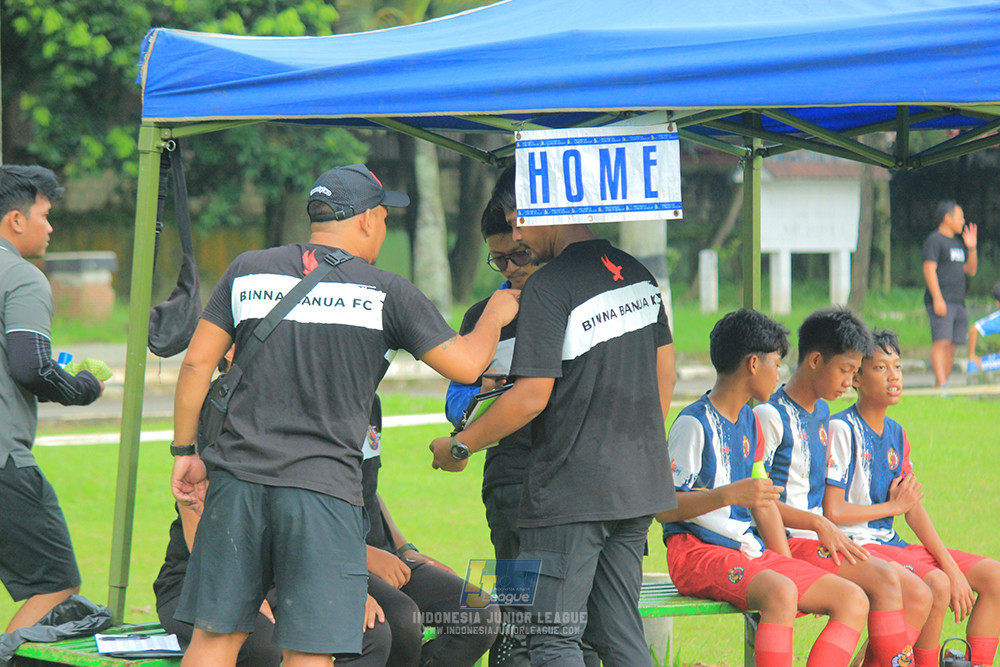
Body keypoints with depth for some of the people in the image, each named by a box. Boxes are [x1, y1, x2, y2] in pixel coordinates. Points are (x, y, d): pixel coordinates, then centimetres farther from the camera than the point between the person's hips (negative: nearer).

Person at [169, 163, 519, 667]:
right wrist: (496, 314, 20)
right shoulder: (385, 293, -1)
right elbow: (465, 365, 0)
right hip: (323, 491, -4)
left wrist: (185, 451, 15)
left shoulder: (249, 271, 9)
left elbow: (196, 365, 7)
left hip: (237, 479, 4)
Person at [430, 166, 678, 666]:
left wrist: (459, 447, -4)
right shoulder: (636, 273, 11)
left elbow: (532, 397, -16)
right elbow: (665, 372, 18)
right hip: (639, 484, 8)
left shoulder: (549, 287, -14)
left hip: (571, 489, -8)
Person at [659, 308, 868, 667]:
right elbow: (662, 508, -15)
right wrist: (729, 495, -27)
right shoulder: (695, 424, -9)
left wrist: (789, 566, 13)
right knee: (780, 593, -38)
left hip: (752, 553, 9)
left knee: (853, 600, -7)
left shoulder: (749, 422, 18)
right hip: (698, 552, -9)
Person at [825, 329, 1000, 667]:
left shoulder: (896, 434, 13)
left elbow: (914, 510, 9)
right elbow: (832, 511, -16)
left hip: (890, 544, 8)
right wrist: (892, 506, -3)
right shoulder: (842, 430, -10)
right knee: (935, 584, -32)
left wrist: (953, 568, -2)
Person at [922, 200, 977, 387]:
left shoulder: (958, 242, 22)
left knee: (952, 345, 5)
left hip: (958, 301, 8)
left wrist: (971, 248, 9)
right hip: (941, 301, -8)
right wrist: (937, 299, -21)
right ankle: (942, 383, -25)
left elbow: (970, 271, 25)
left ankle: (939, 384, 8)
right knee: (942, 342, -17)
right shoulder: (934, 240, -4)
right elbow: (929, 269, -13)